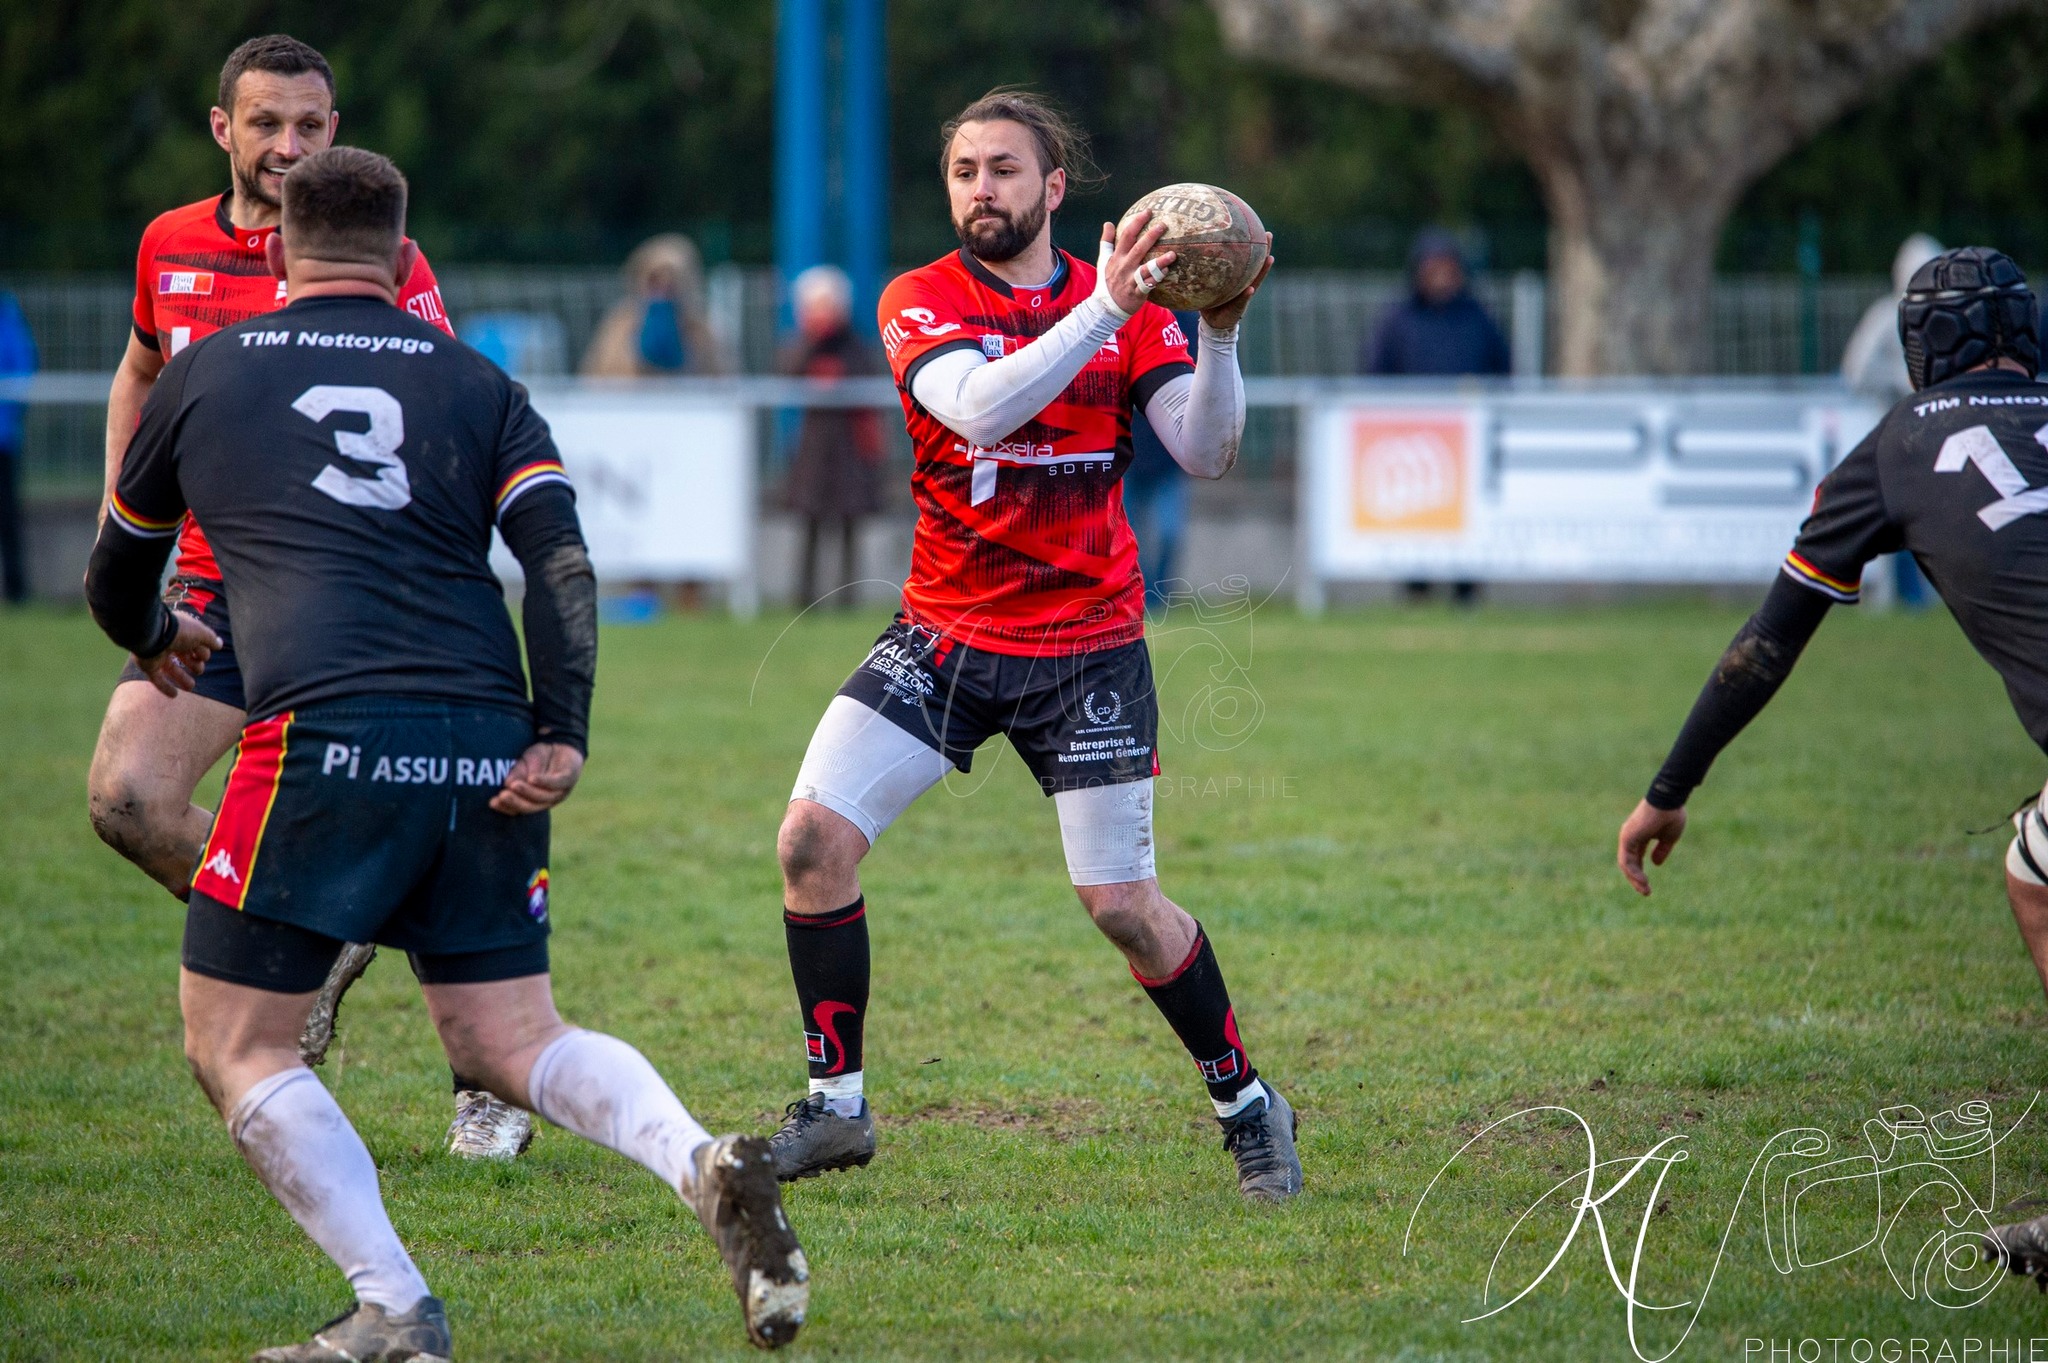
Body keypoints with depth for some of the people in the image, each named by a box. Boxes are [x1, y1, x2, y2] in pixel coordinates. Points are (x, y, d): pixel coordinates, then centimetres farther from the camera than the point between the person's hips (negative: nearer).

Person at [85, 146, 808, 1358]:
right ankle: (706, 1166, -15)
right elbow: (562, 561, 2)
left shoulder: (205, 373, 16)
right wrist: (563, 737, -3)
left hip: (327, 735, -4)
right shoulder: (474, 382, 18)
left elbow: (117, 579, 31)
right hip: (485, 748, 4)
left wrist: (157, 641, 52)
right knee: (512, 1039, 13)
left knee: (236, 1045, 7)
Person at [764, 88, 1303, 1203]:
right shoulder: (920, 304, -5)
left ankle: (1246, 1103, 18)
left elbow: (1206, 454, -8)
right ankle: (834, 1107, 1)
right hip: (945, 634, 1)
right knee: (813, 838, -13)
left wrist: (1220, 334, -23)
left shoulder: (1129, 306, 0)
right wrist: (1102, 310, -34)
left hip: (1087, 643, -1)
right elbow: (979, 407, -25)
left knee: (1124, 907, -4)